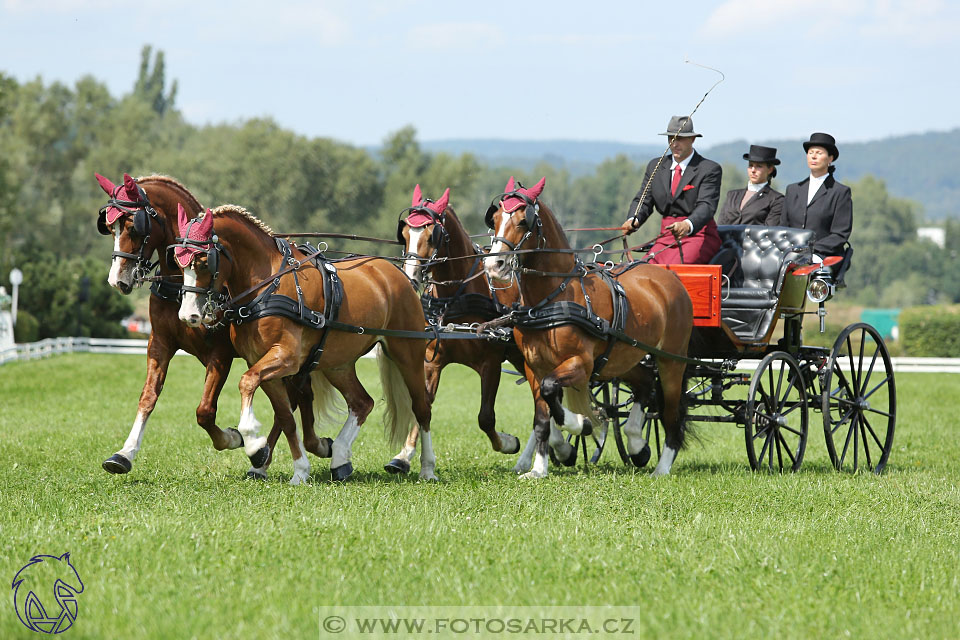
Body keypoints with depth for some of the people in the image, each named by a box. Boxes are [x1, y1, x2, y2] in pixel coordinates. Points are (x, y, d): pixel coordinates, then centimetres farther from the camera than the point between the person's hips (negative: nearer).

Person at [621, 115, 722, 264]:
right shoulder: (655, 166, 15)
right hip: (666, 237, 5)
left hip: (698, 235, -5)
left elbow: (707, 205, -16)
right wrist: (633, 220, -16)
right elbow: (643, 200, 9)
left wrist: (687, 225, -38)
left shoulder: (710, 169, -3)